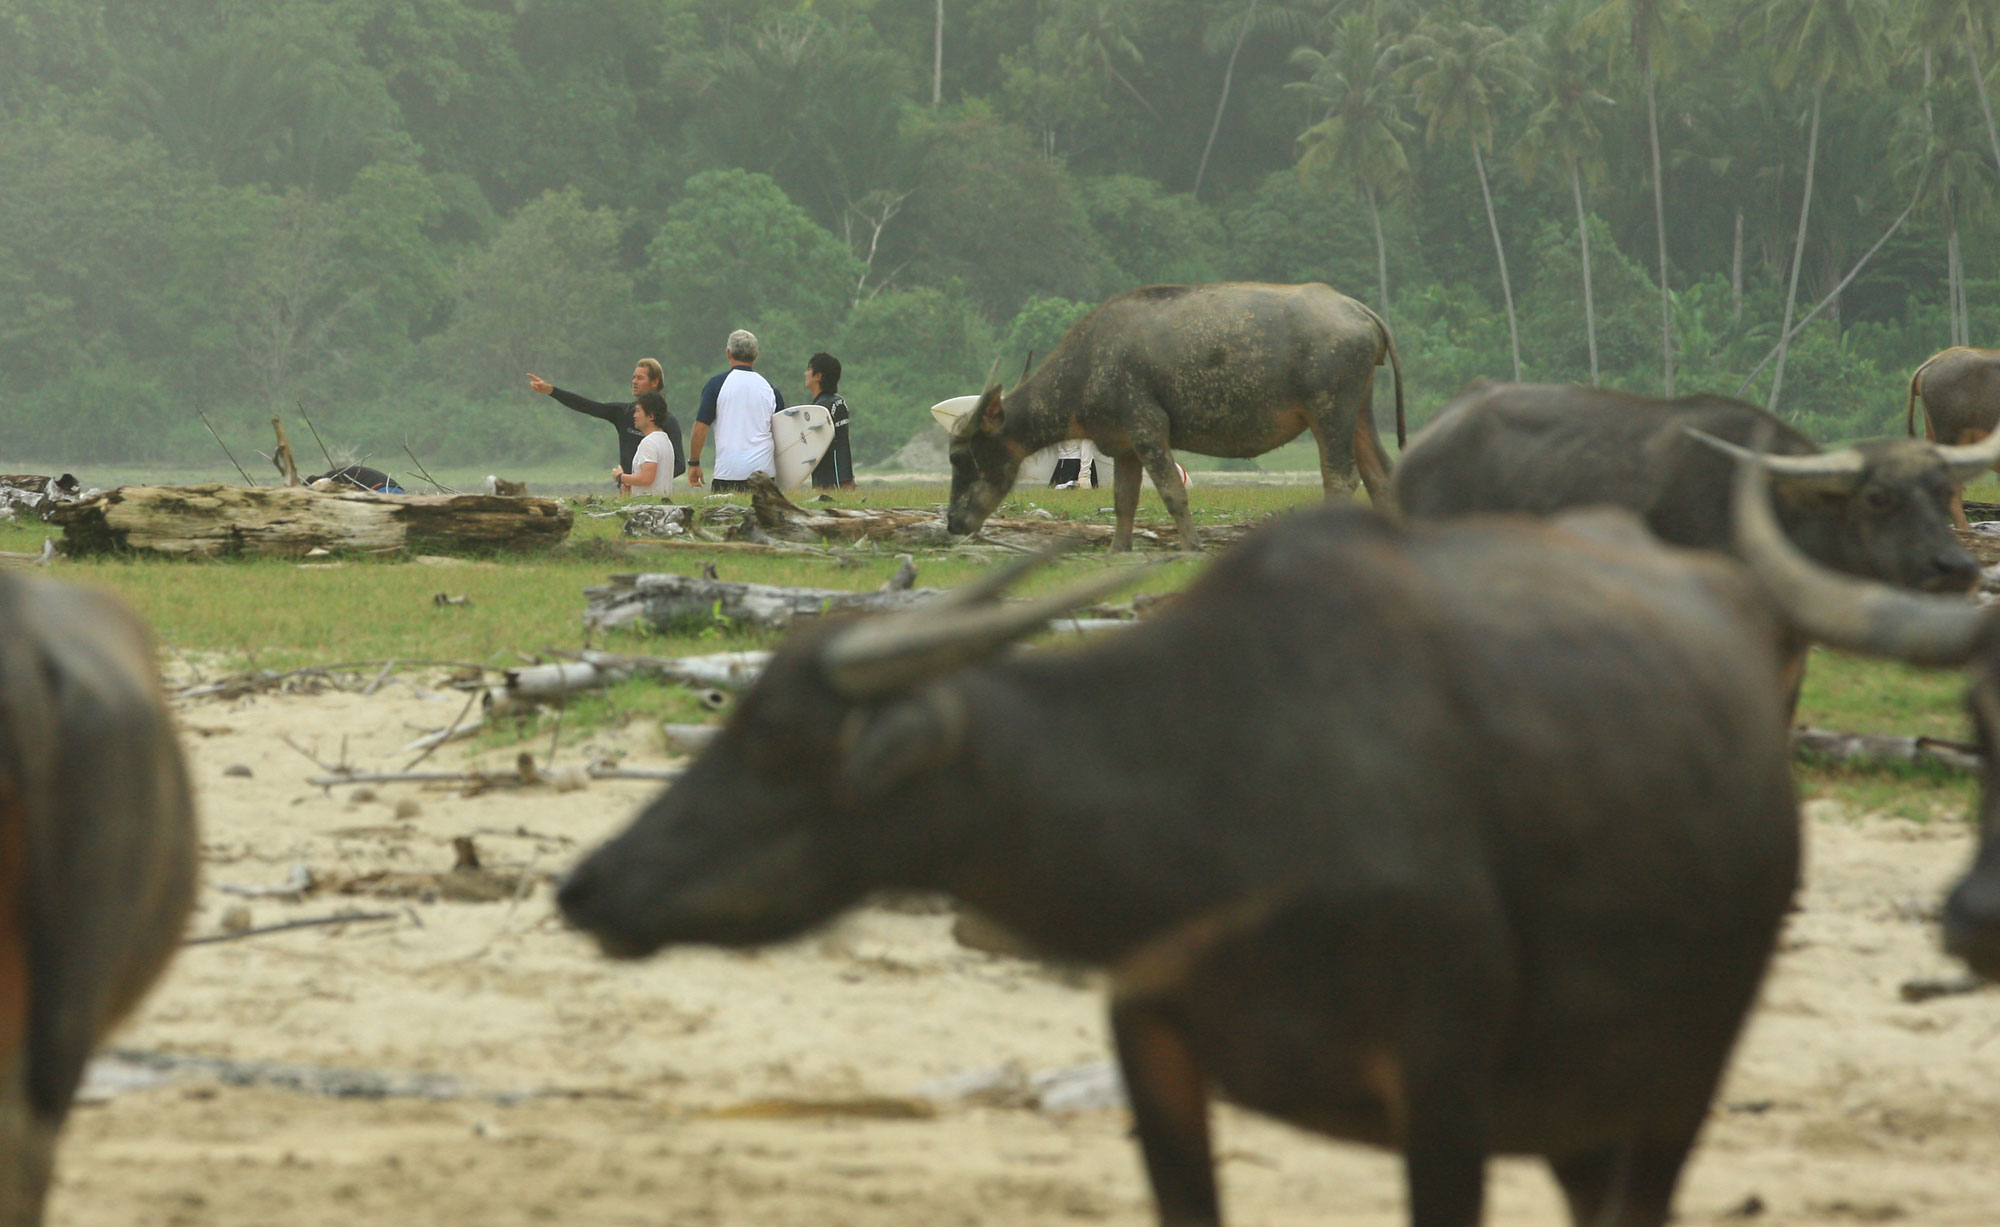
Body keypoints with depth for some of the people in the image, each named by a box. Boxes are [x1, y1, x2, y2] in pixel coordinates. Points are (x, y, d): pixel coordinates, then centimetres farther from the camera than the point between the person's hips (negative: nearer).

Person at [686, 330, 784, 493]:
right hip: (764, 472, 3)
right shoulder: (769, 388, 8)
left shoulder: (716, 384, 0)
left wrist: (693, 464, 9)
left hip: (728, 472, -3)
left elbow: (700, 428, -2)